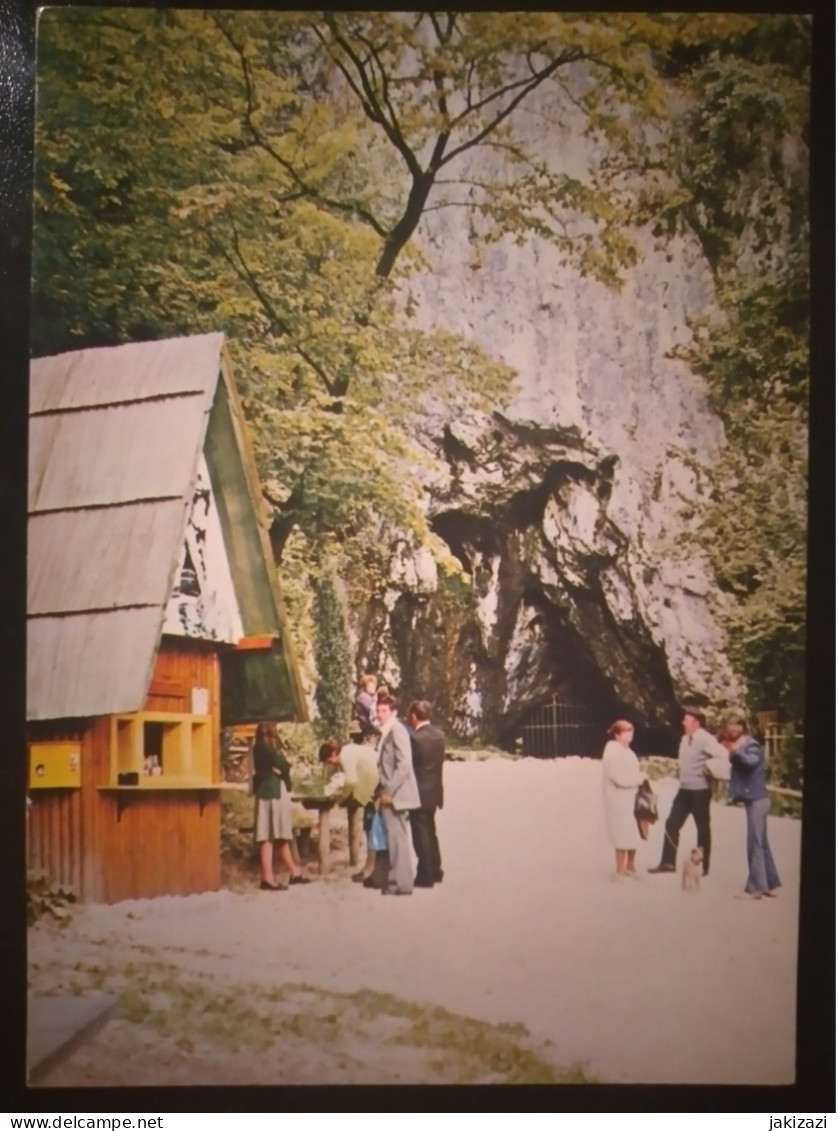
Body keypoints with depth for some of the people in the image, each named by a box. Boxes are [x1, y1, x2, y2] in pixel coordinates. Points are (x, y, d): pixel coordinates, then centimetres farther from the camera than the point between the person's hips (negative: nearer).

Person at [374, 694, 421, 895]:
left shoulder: (397, 730, -13)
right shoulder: (386, 732, 15)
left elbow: (404, 765, -20)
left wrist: (389, 791, -19)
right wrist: (383, 791, 13)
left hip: (395, 794, -10)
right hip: (389, 793, 10)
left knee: (396, 838, -6)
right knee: (394, 838, 13)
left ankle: (401, 883, -2)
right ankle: (398, 881, 19)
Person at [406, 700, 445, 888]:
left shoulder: (415, 737, -20)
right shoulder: (439, 734, 3)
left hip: (420, 793, -8)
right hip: (433, 791, 8)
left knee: (421, 835, 1)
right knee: (430, 832, 20)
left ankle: (426, 876, 6)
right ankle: (435, 872, 28)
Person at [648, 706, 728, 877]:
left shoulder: (706, 739, -16)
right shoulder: (685, 738, 11)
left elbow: (723, 755, -28)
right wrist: (679, 770, 7)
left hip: (700, 791, -8)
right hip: (684, 790, 8)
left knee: (702, 828, 4)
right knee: (672, 824, 5)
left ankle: (702, 866, 14)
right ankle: (668, 862, 12)